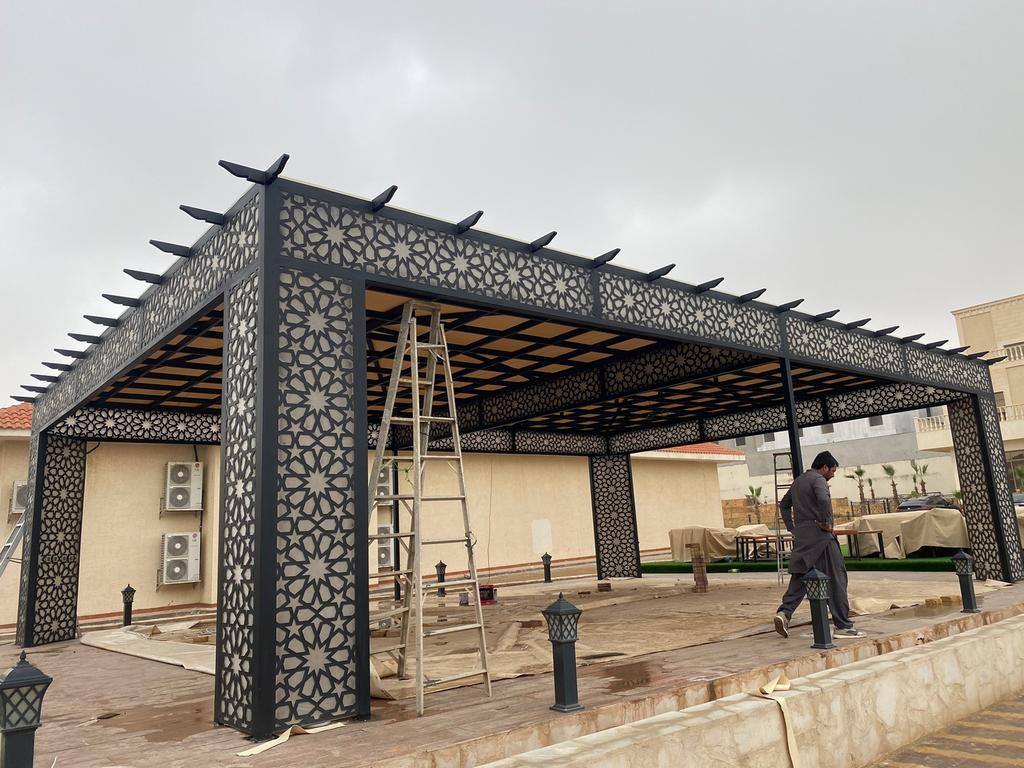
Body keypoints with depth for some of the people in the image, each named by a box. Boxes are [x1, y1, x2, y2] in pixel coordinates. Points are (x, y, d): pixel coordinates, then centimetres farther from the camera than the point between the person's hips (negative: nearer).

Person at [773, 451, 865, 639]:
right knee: (836, 578, 1)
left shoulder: (798, 481, 19)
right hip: (819, 535, -8)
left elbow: (784, 504, 28)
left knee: (800, 577, 9)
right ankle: (843, 625, 4)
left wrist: (791, 528, 21)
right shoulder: (818, 479, -8)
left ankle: (784, 612, -9)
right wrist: (826, 522, -16)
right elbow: (824, 500, -29)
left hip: (801, 537, 8)